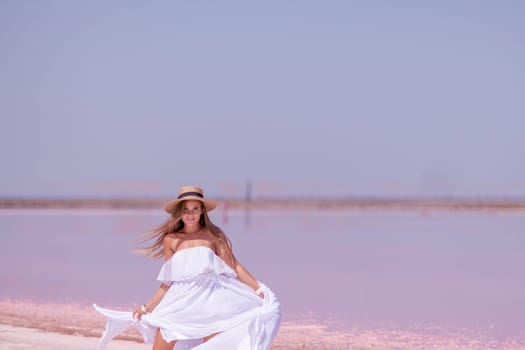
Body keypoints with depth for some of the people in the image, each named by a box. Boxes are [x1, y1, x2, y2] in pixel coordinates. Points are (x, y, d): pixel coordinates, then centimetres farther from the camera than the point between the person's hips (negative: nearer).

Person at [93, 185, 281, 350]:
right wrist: (147, 308, 7)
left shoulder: (212, 236, 4)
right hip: (180, 303, 2)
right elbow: (167, 282, 10)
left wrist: (259, 290, -7)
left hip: (210, 301, -2)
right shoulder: (171, 240, 7)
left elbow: (235, 266, 1)